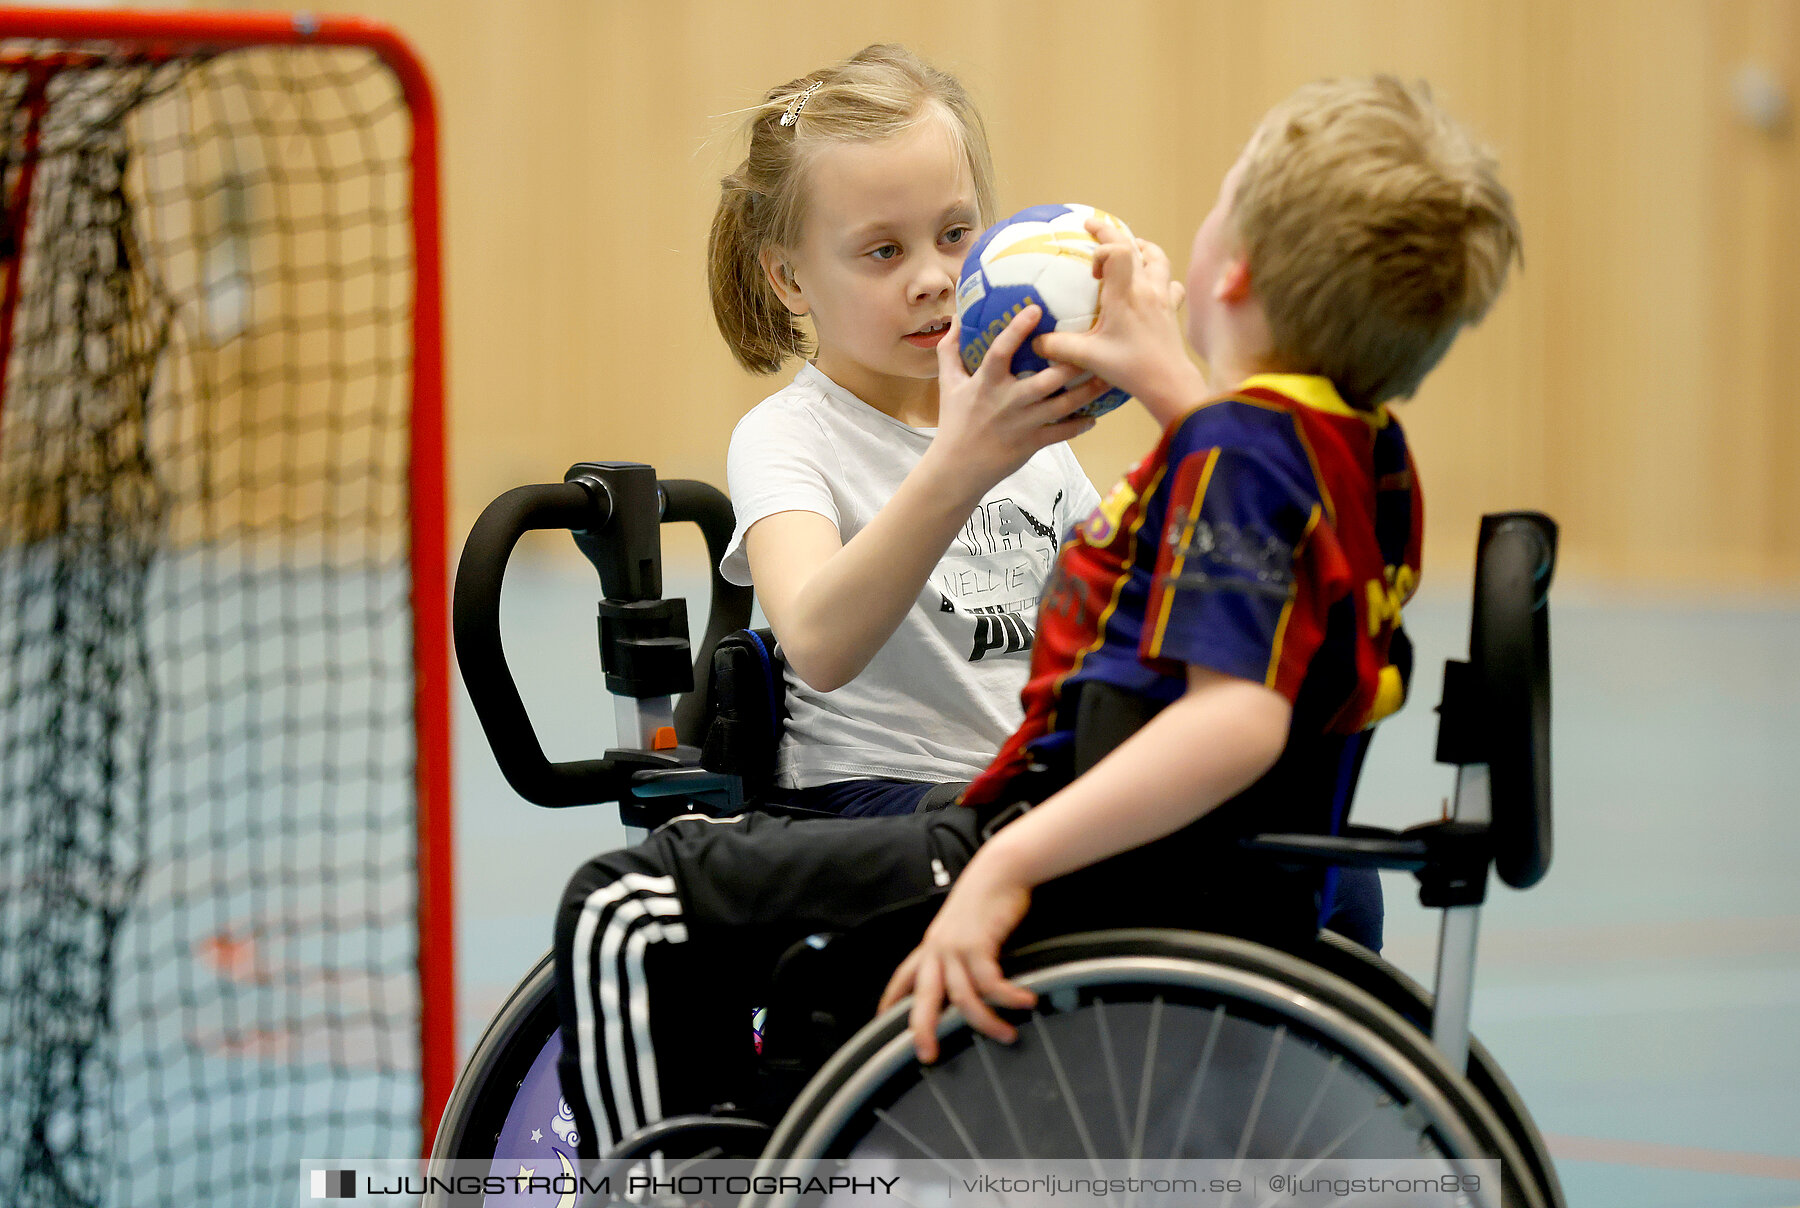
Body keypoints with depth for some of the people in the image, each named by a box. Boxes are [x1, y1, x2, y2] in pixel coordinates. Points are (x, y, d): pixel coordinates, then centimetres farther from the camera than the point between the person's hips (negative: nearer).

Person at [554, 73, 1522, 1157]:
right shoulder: (1367, 450, 7)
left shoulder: (1231, 452, -21)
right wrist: (1160, 371, 35)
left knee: (629, 915, -9)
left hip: (1114, 884, -10)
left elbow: (1238, 716, -34)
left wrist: (1012, 864, -35)